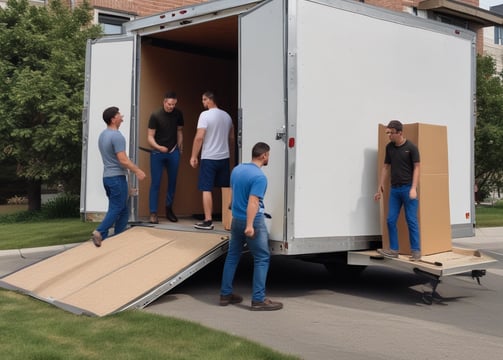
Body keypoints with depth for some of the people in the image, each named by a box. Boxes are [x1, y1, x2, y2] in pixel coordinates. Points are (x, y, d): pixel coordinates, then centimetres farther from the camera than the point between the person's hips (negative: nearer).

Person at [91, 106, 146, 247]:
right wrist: (138, 171, -10)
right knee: (117, 209, -5)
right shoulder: (117, 136, -16)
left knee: (123, 210, 13)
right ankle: (100, 232, -16)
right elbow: (123, 160, -20)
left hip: (107, 176, 9)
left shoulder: (102, 135, 13)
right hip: (117, 177, -9)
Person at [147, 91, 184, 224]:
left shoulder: (178, 114, 0)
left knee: (172, 182, 10)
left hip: (173, 152, 4)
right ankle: (153, 213, 1)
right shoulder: (155, 115, -11)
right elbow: (150, 136, -12)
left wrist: (180, 147, 8)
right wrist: (159, 147, -28)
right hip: (157, 153, -4)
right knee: (155, 183, -4)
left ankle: (169, 209, 25)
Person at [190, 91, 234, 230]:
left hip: (209, 158, -6)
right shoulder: (227, 115, 9)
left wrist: (193, 156, -10)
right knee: (226, 189, 13)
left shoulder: (205, 115, -11)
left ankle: (208, 221, -4)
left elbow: (199, 137, -17)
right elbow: (231, 138, 16)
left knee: (206, 189, -2)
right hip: (225, 157, 6)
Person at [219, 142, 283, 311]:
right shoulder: (259, 177, -18)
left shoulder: (236, 170, 8)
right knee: (262, 259, 0)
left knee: (232, 256, 16)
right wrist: (249, 225, -31)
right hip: (253, 221, -8)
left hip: (236, 219, 8)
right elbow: (253, 202, -27)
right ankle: (258, 299, 0)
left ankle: (225, 294, 21)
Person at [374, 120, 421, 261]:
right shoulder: (389, 147, 8)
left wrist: (413, 188, -17)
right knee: (391, 220, 4)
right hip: (394, 189, 6)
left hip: (408, 188, -6)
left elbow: (416, 168, -8)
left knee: (411, 220, -2)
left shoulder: (411, 147, -9)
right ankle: (393, 250, 12)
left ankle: (416, 250, 6)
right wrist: (380, 187, 12)